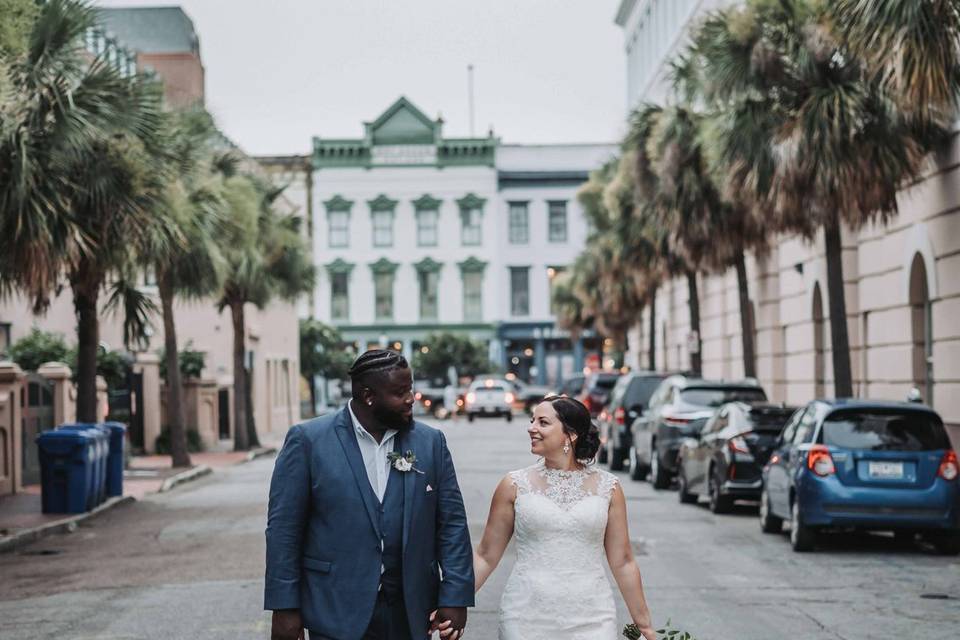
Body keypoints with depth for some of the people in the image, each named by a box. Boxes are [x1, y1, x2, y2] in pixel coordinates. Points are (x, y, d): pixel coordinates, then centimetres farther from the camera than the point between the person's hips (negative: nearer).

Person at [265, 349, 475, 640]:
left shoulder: (431, 442, 4)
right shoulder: (308, 440, -5)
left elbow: (452, 523, 5)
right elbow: (284, 527, -4)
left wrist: (455, 599, -2)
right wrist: (284, 607, -7)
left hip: (409, 613, 3)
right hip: (338, 614, -3)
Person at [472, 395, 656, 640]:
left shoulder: (607, 487, 2)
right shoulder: (515, 485, 1)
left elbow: (622, 562, 7)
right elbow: (486, 557, 4)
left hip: (591, 620, 0)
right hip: (526, 618, 0)